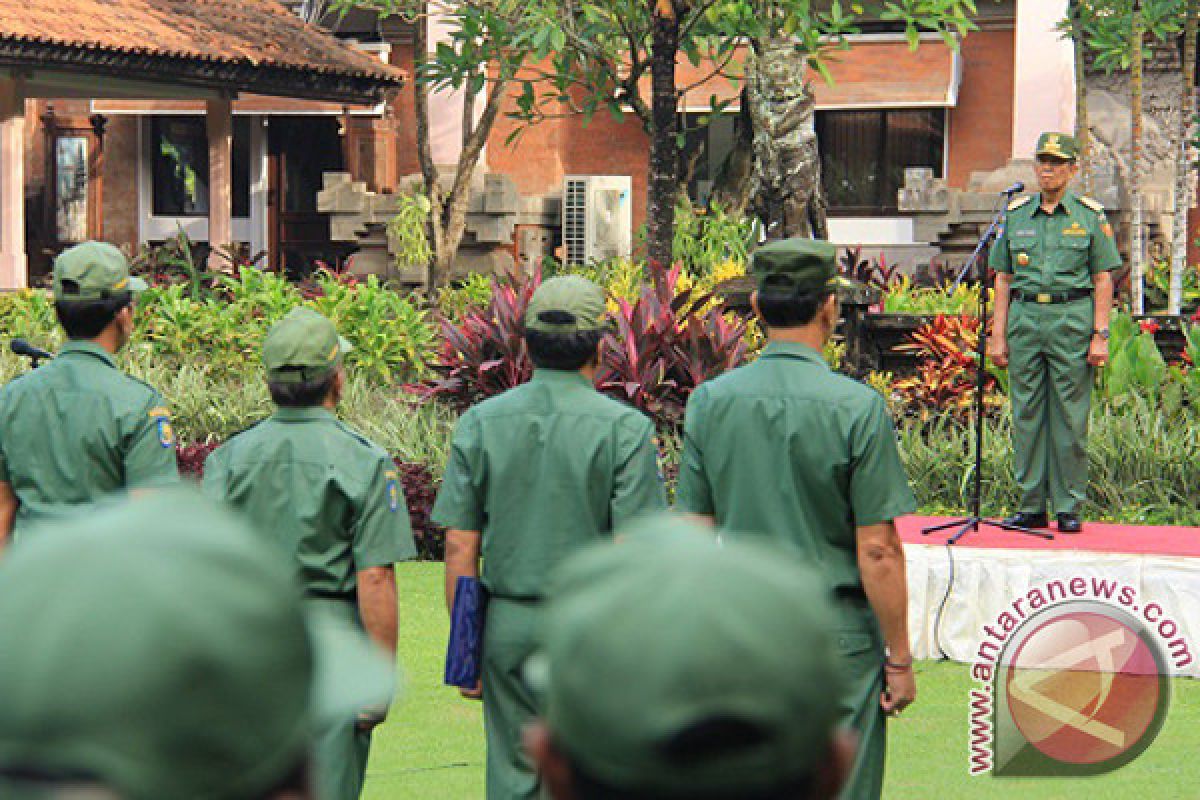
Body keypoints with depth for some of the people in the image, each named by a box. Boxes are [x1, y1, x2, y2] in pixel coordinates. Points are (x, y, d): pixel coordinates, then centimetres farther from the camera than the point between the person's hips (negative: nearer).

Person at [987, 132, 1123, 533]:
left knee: (1071, 417, -2)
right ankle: (1031, 506, 9)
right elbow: (1003, 278, 12)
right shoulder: (1015, 214, 11)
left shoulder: (1090, 216, 5)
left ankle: (1069, 508, 4)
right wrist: (998, 335, 6)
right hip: (1025, 317, 3)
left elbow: (1103, 279, 3)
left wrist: (1101, 335, -5)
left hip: (1072, 319, -3)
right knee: (1026, 414, 3)